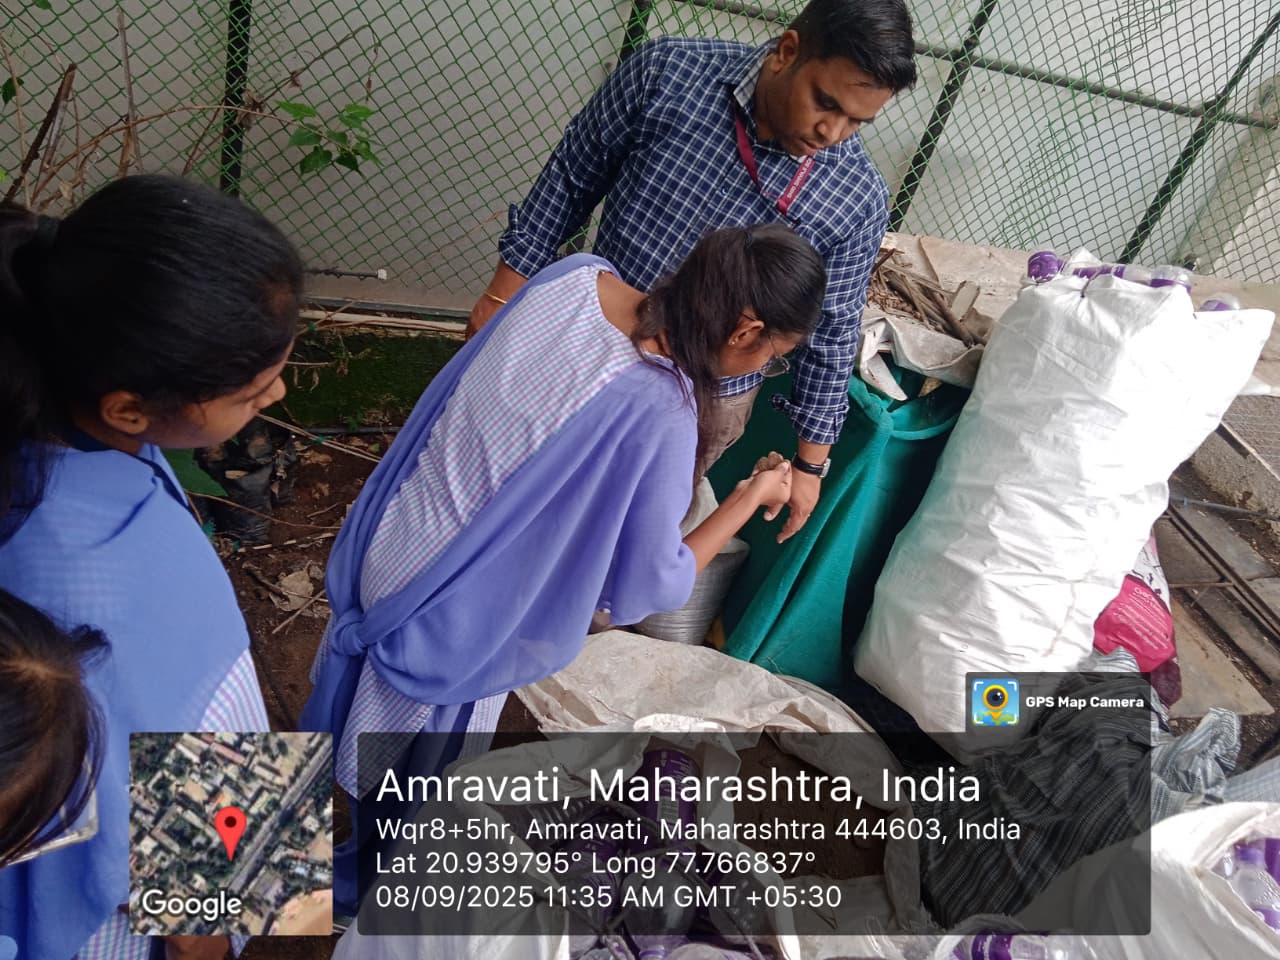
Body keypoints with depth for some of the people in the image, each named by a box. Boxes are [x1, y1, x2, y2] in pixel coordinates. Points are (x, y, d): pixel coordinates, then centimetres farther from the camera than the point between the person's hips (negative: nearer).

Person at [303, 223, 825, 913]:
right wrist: (749, 499, -8)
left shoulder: (576, 273, -12)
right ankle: (354, 887, 57)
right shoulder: (663, 417, -32)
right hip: (455, 625, -7)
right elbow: (647, 586, -19)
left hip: (392, 540, 7)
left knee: (358, 704, 36)